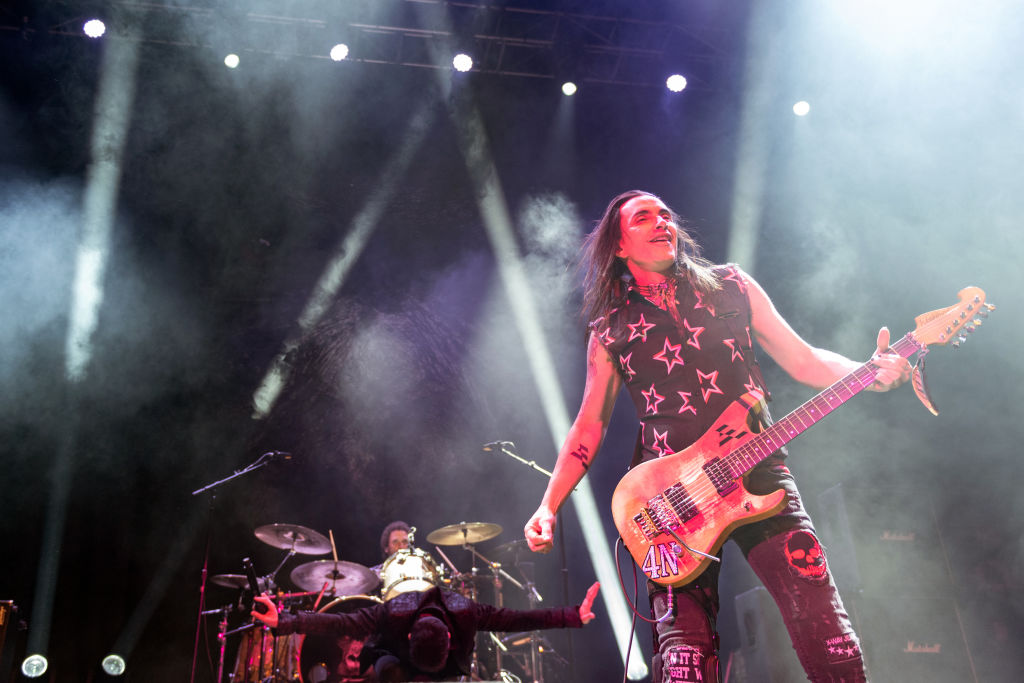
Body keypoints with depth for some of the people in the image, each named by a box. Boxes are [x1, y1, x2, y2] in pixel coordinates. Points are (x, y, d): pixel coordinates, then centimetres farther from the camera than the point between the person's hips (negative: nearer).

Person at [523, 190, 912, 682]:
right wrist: (548, 506, 2)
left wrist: (872, 373, -7)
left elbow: (804, 360, 13)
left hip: (758, 474, 1)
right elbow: (589, 424, 12)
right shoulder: (609, 329, 11)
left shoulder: (731, 287, 12)